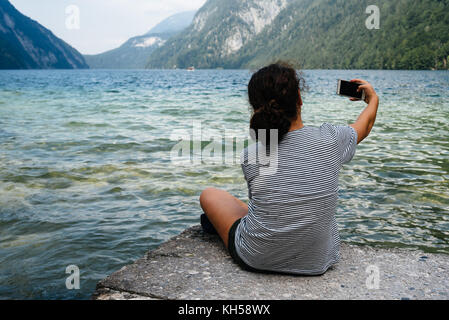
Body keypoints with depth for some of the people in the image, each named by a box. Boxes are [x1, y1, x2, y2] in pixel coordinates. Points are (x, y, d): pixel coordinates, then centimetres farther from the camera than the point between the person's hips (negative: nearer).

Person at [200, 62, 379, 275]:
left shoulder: (250, 156, -19)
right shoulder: (329, 140, -15)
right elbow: (364, 126, 9)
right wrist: (373, 99, 30)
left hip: (255, 261, -2)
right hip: (318, 263, 3)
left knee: (209, 195, 20)